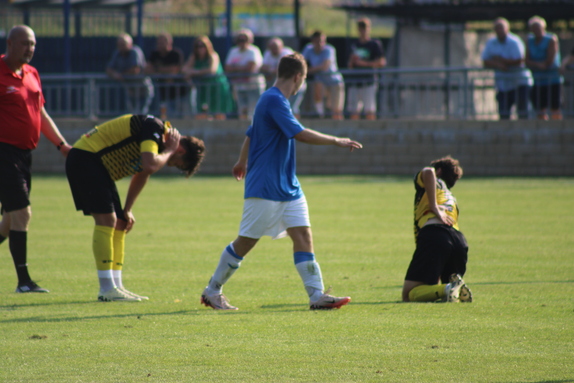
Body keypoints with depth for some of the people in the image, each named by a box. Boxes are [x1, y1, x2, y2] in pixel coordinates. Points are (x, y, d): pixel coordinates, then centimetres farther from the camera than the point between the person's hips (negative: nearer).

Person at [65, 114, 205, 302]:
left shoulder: (157, 138, 11)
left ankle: (115, 286, 11)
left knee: (119, 224, 9)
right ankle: (107, 289, -13)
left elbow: (142, 175, 25)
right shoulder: (154, 128, -19)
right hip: (84, 159, -10)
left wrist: (127, 210, 21)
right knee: (106, 220, -13)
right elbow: (150, 165, -35)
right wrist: (169, 151, -17)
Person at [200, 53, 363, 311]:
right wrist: (336, 141, -20)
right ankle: (212, 291, 13)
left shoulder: (273, 99, 14)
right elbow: (300, 134, -26)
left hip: (287, 187, 9)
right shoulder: (274, 100, -17)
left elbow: (251, 134, 28)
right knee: (245, 242, 0)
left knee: (303, 235, -3)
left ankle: (317, 295, -9)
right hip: (265, 189, -9)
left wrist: (243, 163, 42)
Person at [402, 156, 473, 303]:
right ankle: (456, 286, -9)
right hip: (460, 240, 6)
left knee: (409, 294, -7)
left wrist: (434, 207, -3)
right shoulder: (452, 199, 37)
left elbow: (428, 172, -5)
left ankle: (448, 289, -32)